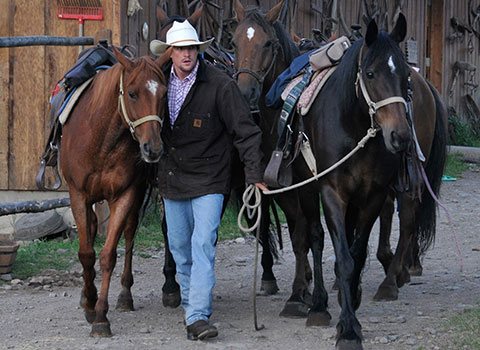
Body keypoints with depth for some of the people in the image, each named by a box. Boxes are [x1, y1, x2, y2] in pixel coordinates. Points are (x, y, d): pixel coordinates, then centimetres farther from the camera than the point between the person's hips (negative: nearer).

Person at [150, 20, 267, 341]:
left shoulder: (219, 85, -15)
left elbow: (245, 131, -14)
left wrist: (255, 175, -21)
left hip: (208, 179, -5)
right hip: (172, 178, 5)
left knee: (203, 245, -14)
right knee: (179, 247, 15)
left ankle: (198, 316, -19)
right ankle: (190, 303, 33)